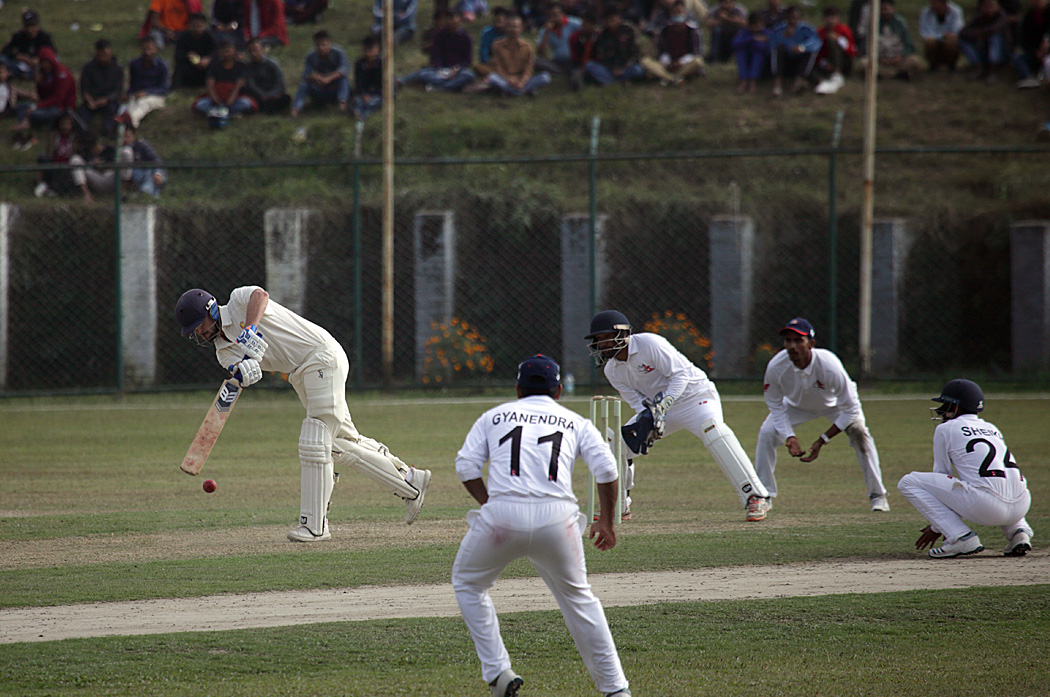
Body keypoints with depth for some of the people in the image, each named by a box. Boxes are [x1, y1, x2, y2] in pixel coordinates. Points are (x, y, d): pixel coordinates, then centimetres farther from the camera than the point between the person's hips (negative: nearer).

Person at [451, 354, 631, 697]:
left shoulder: (494, 416, 22)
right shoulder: (576, 422, 21)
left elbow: (466, 466, 8)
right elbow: (607, 470, 7)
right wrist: (607, 522, 17)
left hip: (502, 515, -1)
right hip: (557, 516, 1)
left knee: (467, 583, 23)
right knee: (578, 597, 19)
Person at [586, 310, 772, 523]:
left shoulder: (648, 344, -22)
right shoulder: (612, 370, -1)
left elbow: (681, 374, -23)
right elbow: (636, 400, -3)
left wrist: (662, 405, -36)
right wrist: (647, 416, -26)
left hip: (694, 396, -7)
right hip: (657, 407, 7)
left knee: (714, 431, -34)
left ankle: (755, 497, -34)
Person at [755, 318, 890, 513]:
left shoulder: (829, 366, -41)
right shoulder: (776, 367, -34)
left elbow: (851, 410, -32)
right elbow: (776, 406, -15)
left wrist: (822, 440, -34)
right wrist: (789, 437, -30)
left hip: (834, 404, -2)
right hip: (797, 406, 2)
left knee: (858, 431, -24)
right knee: (767, 433, -15)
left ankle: (877, 495, -10)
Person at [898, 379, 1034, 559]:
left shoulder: (945, 429, 9)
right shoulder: (992, 428, 28)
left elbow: (941, 476, 13)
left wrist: (937, 527, 24)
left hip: (986, 507, -7)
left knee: (909, 482, 4)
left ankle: (962, 537, -5)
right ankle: (1019, 532, 13)